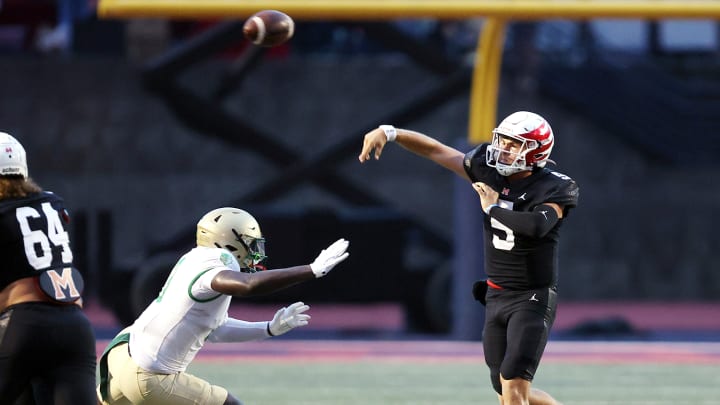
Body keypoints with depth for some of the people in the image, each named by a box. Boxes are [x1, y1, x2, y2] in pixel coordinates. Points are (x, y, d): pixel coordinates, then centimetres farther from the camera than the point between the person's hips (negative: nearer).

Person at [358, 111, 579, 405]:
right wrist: (388, 132, -7)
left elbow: (536, 226, -34)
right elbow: (434, 150, 3)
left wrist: (494, 208, -21)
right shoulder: (490, 172, 1)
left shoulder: (553, 189, -15)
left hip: (533, 300, -7)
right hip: (496, 298, 7)